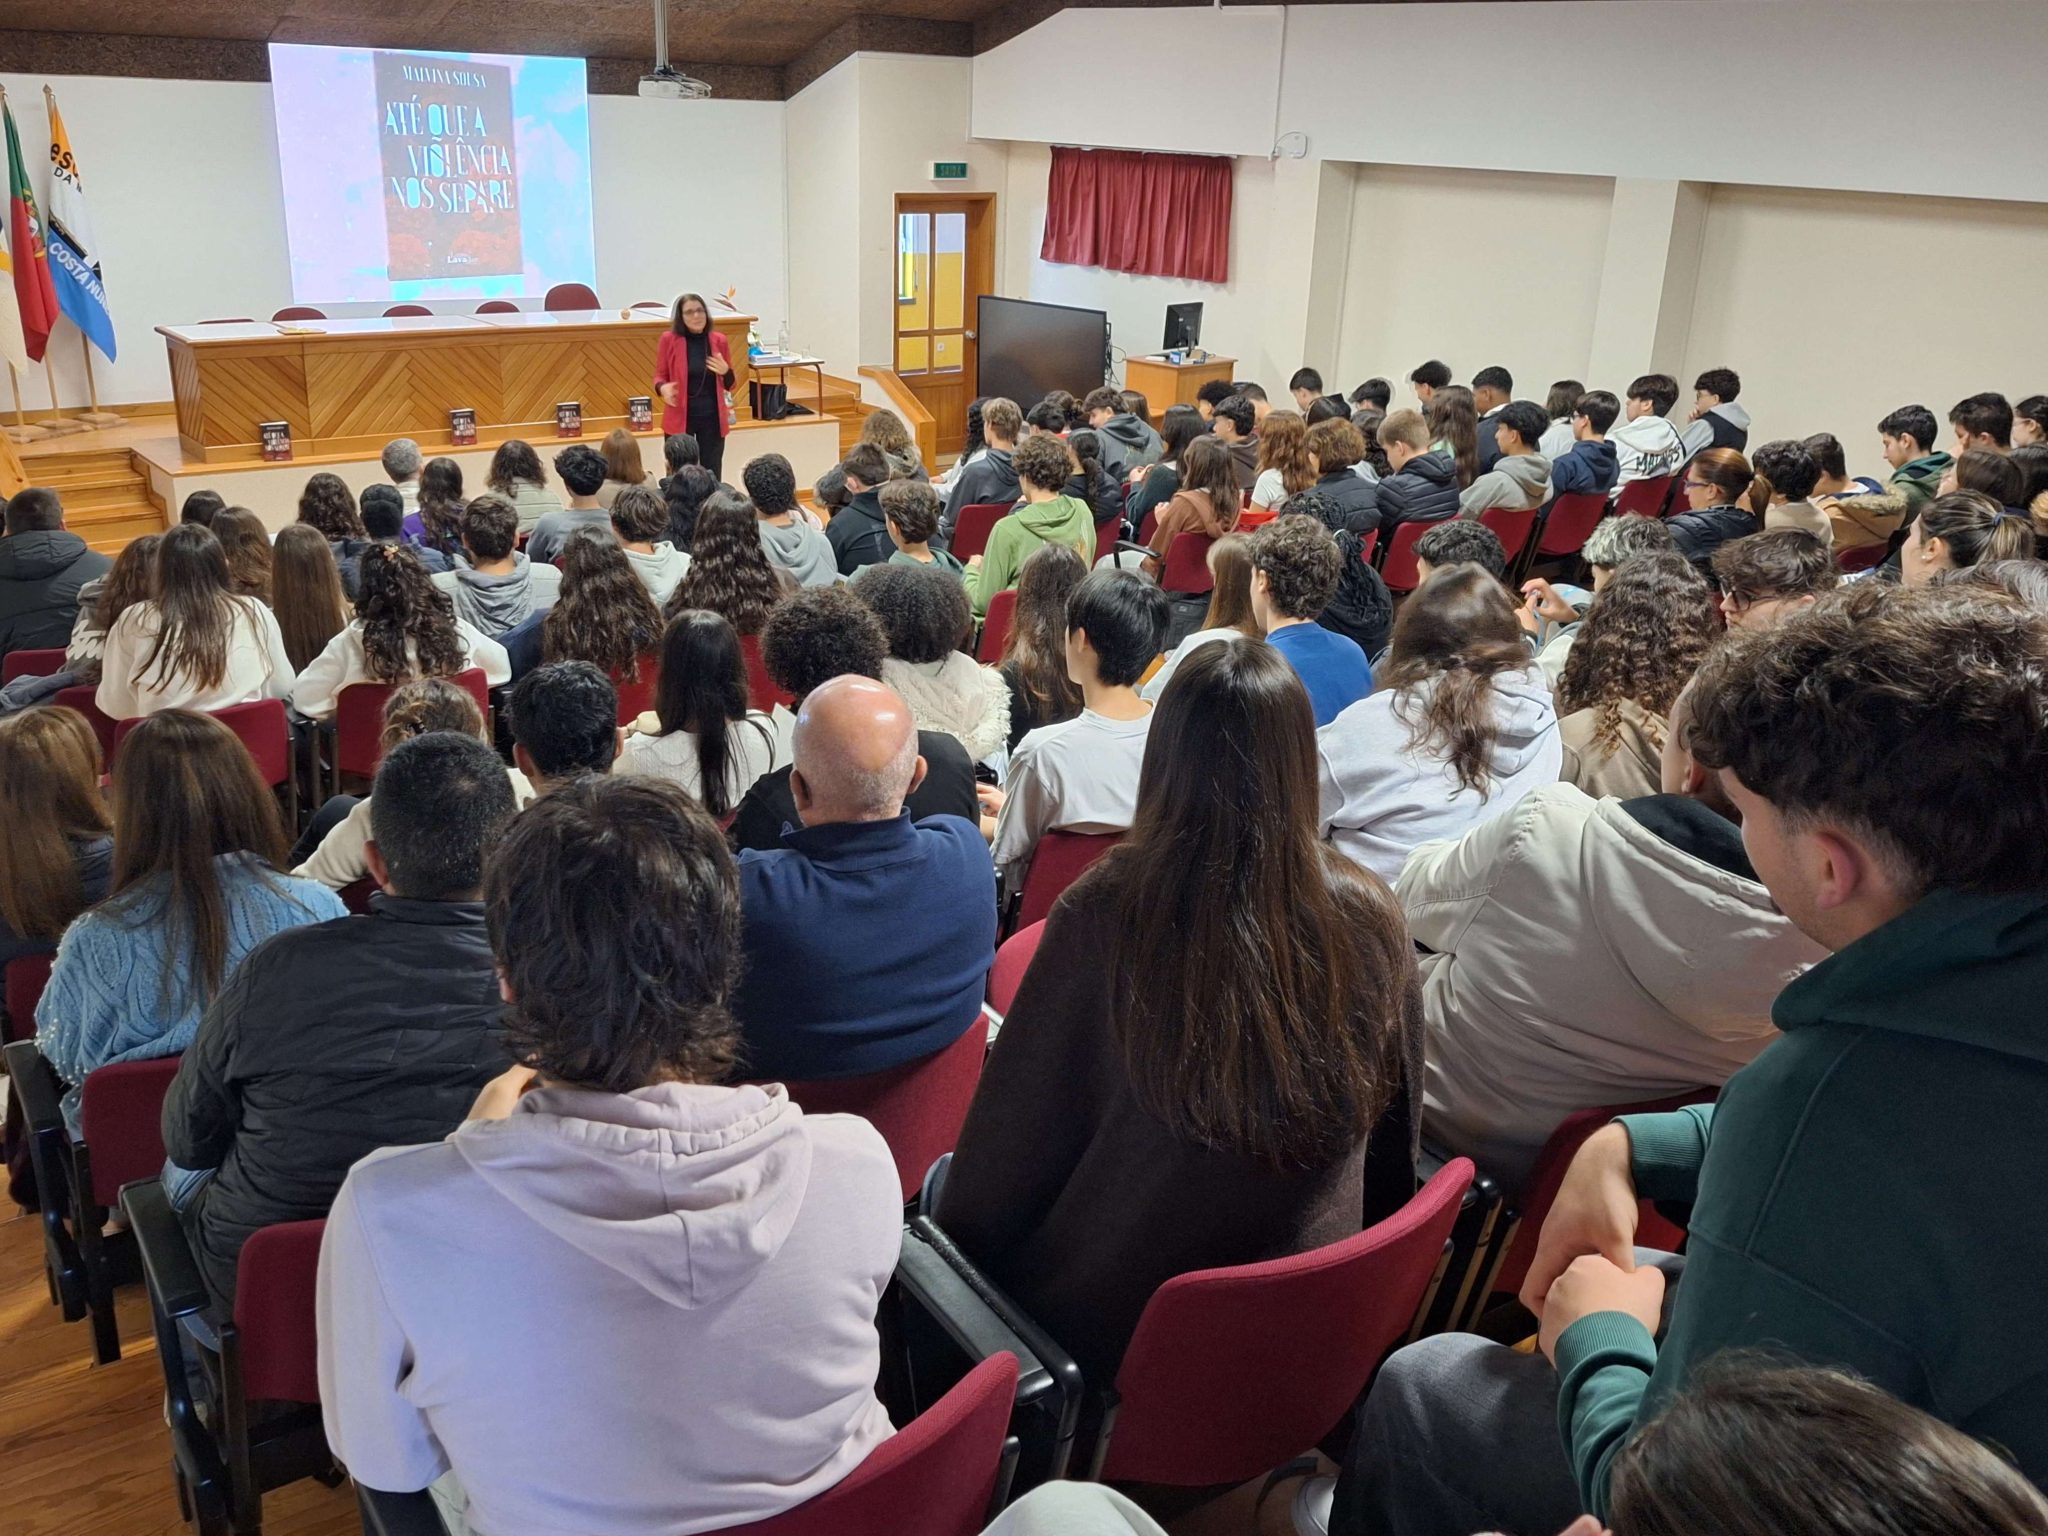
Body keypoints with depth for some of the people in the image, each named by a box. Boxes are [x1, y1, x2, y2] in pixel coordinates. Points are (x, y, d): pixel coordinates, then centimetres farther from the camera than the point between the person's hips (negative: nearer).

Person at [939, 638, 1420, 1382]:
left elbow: (1013, 1133, -12)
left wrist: (965, 1237, 7)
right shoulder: (1369, 917, -13)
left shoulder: (1106, 912, -24)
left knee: (939, 1182, 23)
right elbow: (1393, 1130, 3)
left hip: (1111, 1320, -4)